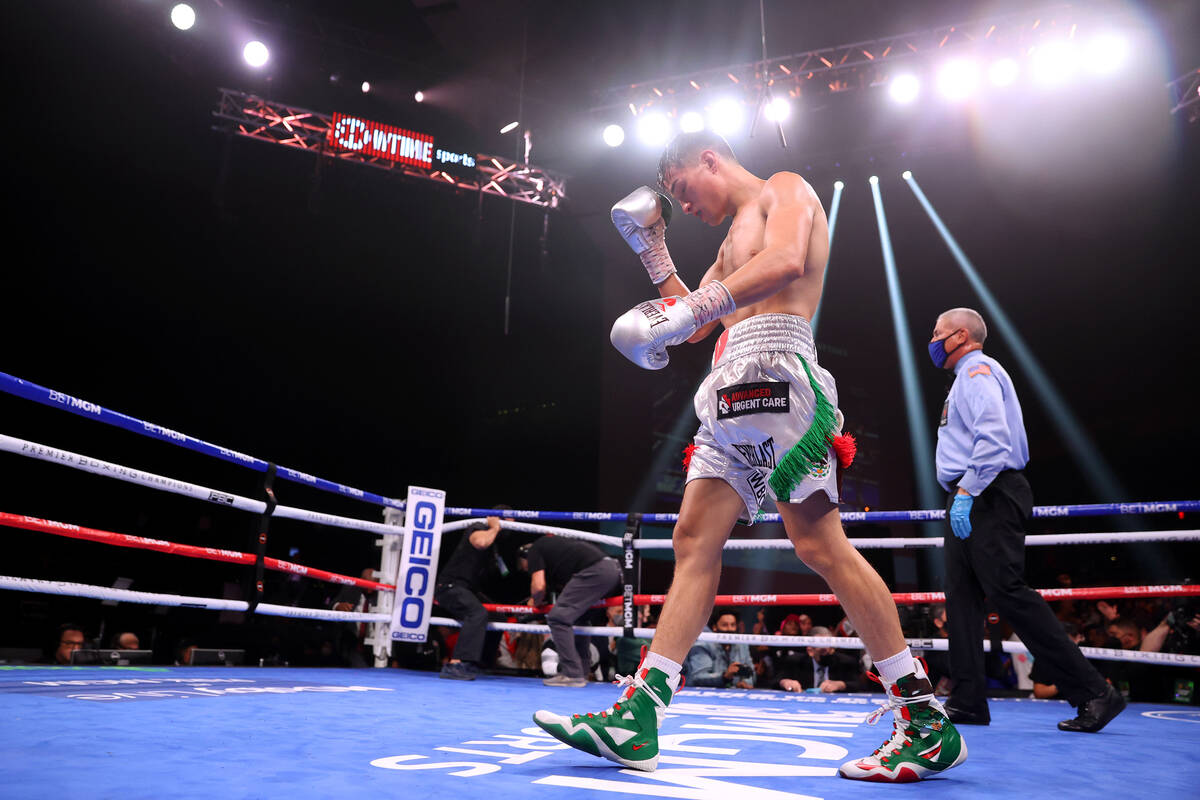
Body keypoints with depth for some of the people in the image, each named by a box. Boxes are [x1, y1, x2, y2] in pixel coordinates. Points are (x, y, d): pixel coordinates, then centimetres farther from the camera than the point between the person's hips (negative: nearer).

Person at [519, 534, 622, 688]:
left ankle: (572, 675, -7)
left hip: (594, 571, -10)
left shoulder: (534, 550, 11)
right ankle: (582, 672, 26)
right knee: (579, 618, 25)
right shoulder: (551, 543, 34)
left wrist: (536, 602, 18)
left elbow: (539, 586, 0)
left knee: (558, 618, -4)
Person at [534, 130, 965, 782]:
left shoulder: (785, 189, 6)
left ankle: (926, 723, -3)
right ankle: (636, 717, 0)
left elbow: (788, 260, -17)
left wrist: (691, 310, -23)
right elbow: (694, 325, 31)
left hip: (775, 370, -9)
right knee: (694, 539, 0)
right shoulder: (734, 239, 32)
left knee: (820, 544, -13)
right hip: (730, 391, 9)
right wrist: (652, 251, 28)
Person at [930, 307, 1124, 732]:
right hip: (971, 502, 10)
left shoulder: (978, 370, -5)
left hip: (987, 499, -10)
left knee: (1008, 593, -13)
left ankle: (1093, 692, -6)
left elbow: (993, 437, -19)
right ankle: (968, 702, 7)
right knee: (961, 598, 5)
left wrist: (966, 493, -23)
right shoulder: (968, 377, 25)